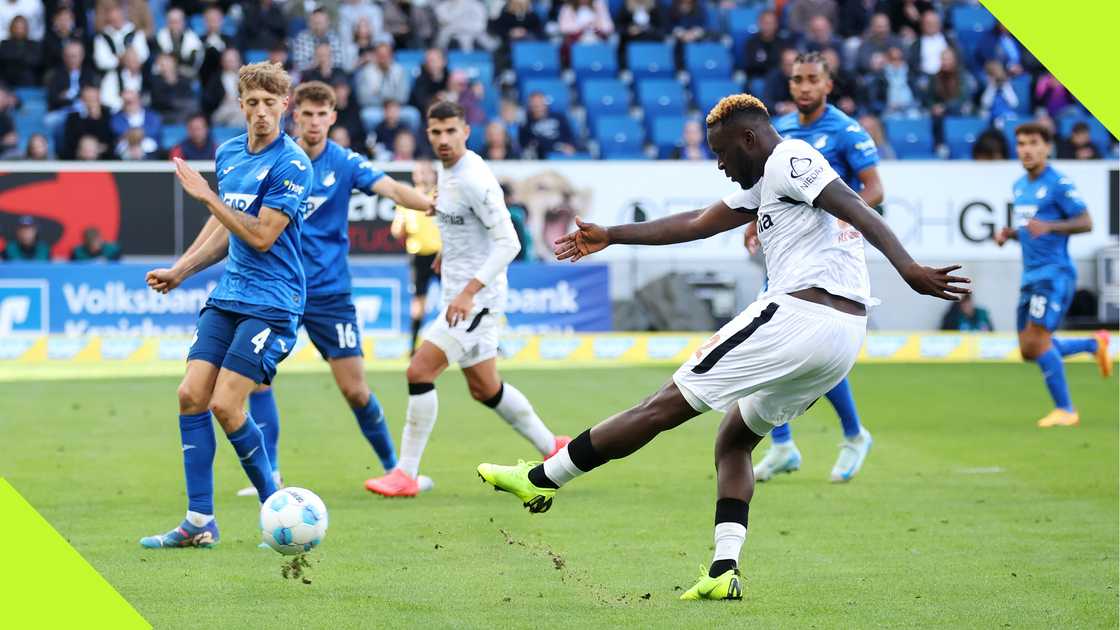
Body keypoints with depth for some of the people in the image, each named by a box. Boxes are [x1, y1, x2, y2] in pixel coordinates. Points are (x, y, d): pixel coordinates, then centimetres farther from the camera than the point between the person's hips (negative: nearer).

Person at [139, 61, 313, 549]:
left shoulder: (291, 165, -13)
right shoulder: (228, 154, 12)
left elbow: (261, 236, -18)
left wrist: (206, 196, -16)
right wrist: (180, 271, 17)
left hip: (270, 302, -8)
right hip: (227, 297, 8)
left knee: (225, 405, -13)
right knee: (191, 396, -3)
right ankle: (200, 522, 0)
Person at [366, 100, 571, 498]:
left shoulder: (474, 180, -21)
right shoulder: (447, 170, 8)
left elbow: (508, 243, -24)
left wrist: (469, 291, -29)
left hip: (477, 297, -10)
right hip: (460, 294, 10)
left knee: (420, 371, -14)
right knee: (484, 389, 18)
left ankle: (406, 474, -8)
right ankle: (553, 449, 33)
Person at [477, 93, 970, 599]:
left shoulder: (788, 161, -3)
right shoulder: (765, 182, 27)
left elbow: (856, 210, -18)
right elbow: (696, 224, 35)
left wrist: (906, 267, -32)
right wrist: (611, 236, 41)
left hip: (797, 316, -10)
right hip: (846, 335, 10)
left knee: (664, 407, -2)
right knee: (733, 440, 19)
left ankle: (542, 479, 4)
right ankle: (724, 571, 4)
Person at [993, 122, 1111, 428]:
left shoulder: (1058, 183, -10)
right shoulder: (1020, 186, 15)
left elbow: (1085, 223, -12)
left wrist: (1048, 226, -26)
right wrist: (1008, 233, 5)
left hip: (1054, 273, -9)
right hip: (1031, 275, 9)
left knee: (1037, 340, -17)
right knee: (1029, 351, 9)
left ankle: (1065, 410, -4)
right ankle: (1095, 344, 29)